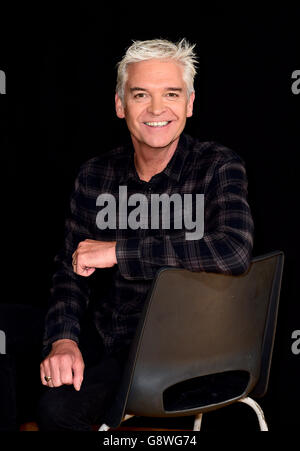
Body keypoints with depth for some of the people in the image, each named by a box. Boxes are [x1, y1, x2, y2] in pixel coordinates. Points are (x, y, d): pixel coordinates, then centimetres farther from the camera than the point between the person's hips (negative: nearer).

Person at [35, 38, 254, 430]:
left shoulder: (219, 167, -11)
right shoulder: (95, 174, 3)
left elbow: (235, 251, -30)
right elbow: (71, 269, 4)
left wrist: (117, 250, -26)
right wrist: (63, 340, -16)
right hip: (100, 334, 5)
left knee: (58, 406, -22)